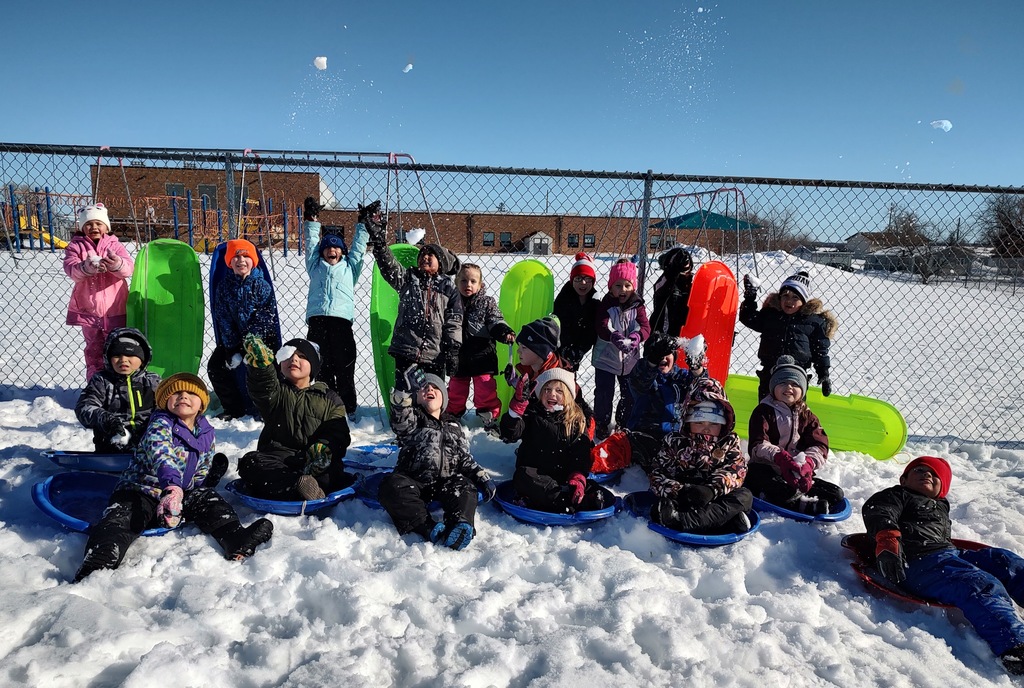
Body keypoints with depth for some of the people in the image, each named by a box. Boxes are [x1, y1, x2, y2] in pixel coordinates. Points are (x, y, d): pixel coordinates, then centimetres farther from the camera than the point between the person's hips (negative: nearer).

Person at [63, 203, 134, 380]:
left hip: (115, 310, -1)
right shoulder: (76, 246, 3)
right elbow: (71, 269, -15)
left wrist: (117, 264, -38)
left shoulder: (114, 245, 2)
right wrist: (86, 267, -37)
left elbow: (129, 268, -14)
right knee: (94, 350, 10)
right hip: (88, 309, 1)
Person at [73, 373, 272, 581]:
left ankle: (236, 540, -32)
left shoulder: (206, 433, 5)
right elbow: (160, 453, -39)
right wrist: (171, 485, -56)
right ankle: (94, 567, -47)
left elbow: (202, 472, 19)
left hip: (182, 492, 5)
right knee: (119, 521, -29)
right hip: (141, 490, -5)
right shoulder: (160, 424, -15)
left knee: (210, 501, -13)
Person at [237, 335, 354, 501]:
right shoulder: (275, 392, 14)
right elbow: (263, 385, -12)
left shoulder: (330, 400, 14)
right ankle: (300, 485, -49)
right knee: (249, 462, -30)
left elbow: (337, 434, 1)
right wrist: (260, 362, -37)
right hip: (276, 460, 1)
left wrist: (324, 449, -24)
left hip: (313, 461, -1)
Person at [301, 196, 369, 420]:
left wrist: (364, 224, 28)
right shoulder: (316, 266, 25)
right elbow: (311, 242, 28)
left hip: (341, 321, -1)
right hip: (317, 321, 1)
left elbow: (358, 245, 27)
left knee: (344, 368, -1)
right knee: (321, 368, -1)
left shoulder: (350, 266, 23)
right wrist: (312, 221, 29)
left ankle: (348, 410, 7)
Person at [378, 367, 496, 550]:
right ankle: (429, 527, -42)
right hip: (414, 484, -2)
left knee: (465, 487, -28)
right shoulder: (412, 420, 9)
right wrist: (403, 391, -36)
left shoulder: (455, 426, 22)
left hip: (445, 484, 2)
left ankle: (460, 524, -51)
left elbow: (465, 459, 23)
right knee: (390, 485, -32)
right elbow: (400, 420, -16)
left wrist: (483, 478, 4)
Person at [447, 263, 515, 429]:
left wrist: (505, 333, -26)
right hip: (459, 356, 3)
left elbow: (496, 322, -6)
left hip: (482, 356, -3)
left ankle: (491, 418, 10)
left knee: (486, 390, -2)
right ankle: (452, 416, 30)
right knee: (456, 390, 15)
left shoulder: (487, 303, 0)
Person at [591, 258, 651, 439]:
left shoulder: (638, 306, 0)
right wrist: (614, 336, -44)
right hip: (606, 358, -2)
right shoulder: (606, 305, -7)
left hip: (630, 359, 3)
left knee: (630, 395, 13)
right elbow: (602, 327, -22)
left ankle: (625, 422, 36)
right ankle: (602, 424, 24)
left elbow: (645, 327, -13)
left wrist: (637, 337, -37)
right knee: (604, 394, 3)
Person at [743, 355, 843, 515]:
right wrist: (780, 457, -32)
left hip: (798, 474, 6)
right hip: (766, 470, -6)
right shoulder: (763, 412, 2)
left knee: (837, 495, -11)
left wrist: (808, 463, -23)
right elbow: (757, 445, -11)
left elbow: (820, 445, 1)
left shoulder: (807, 416, 15)